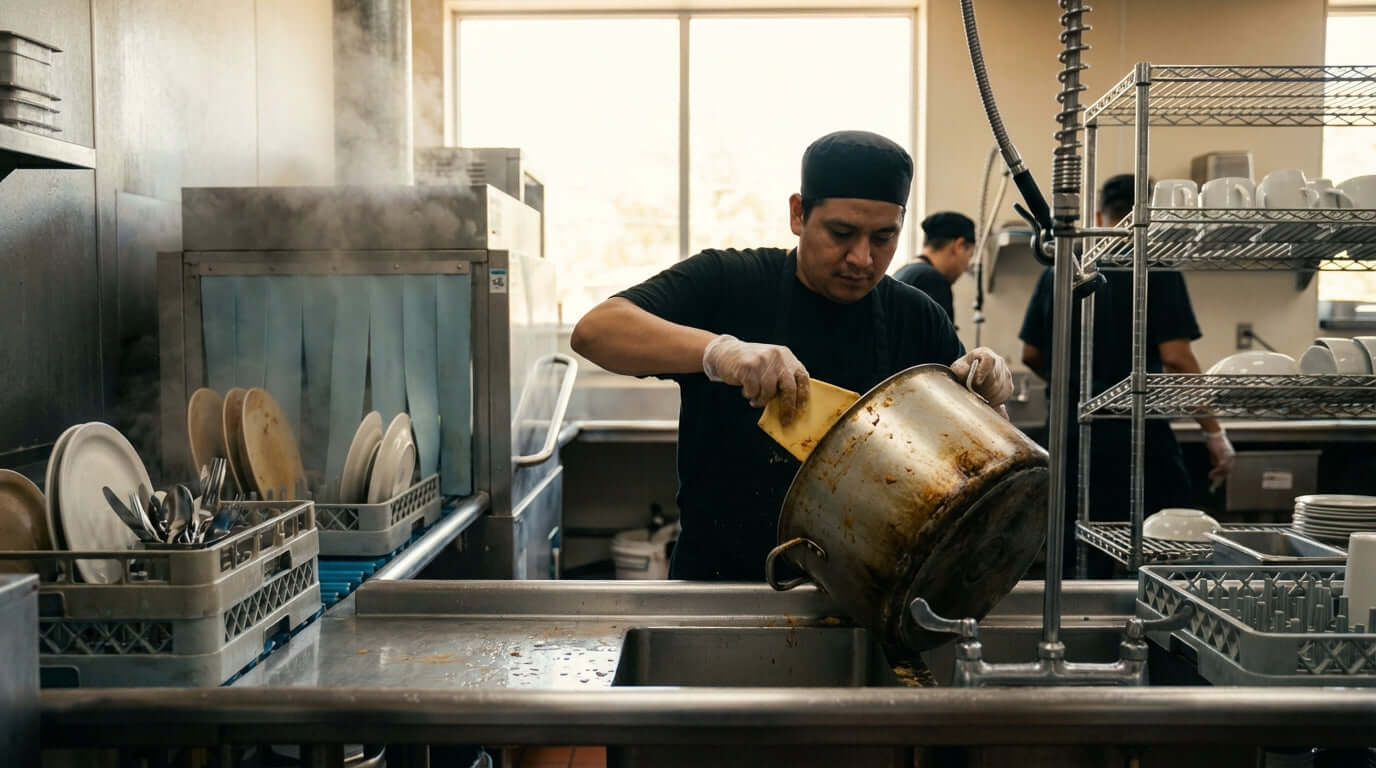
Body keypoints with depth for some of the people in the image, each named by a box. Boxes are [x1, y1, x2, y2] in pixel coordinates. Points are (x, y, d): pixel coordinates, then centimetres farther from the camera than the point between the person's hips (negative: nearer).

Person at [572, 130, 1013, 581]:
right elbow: (594, 331, -17)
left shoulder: (917, 320, 5)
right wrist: (719, 349, -32)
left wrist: (987, 396, -11)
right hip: (718, 580, -2)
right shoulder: (726, 284, -4)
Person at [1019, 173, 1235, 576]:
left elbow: (1031, 355, 10)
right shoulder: (1156, 270, -7)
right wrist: (1215, 435, -7)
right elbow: (1175, 359, -14)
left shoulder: (1059, 270, 6)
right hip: (1136, 433, -5)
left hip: (1073, 433, 5)